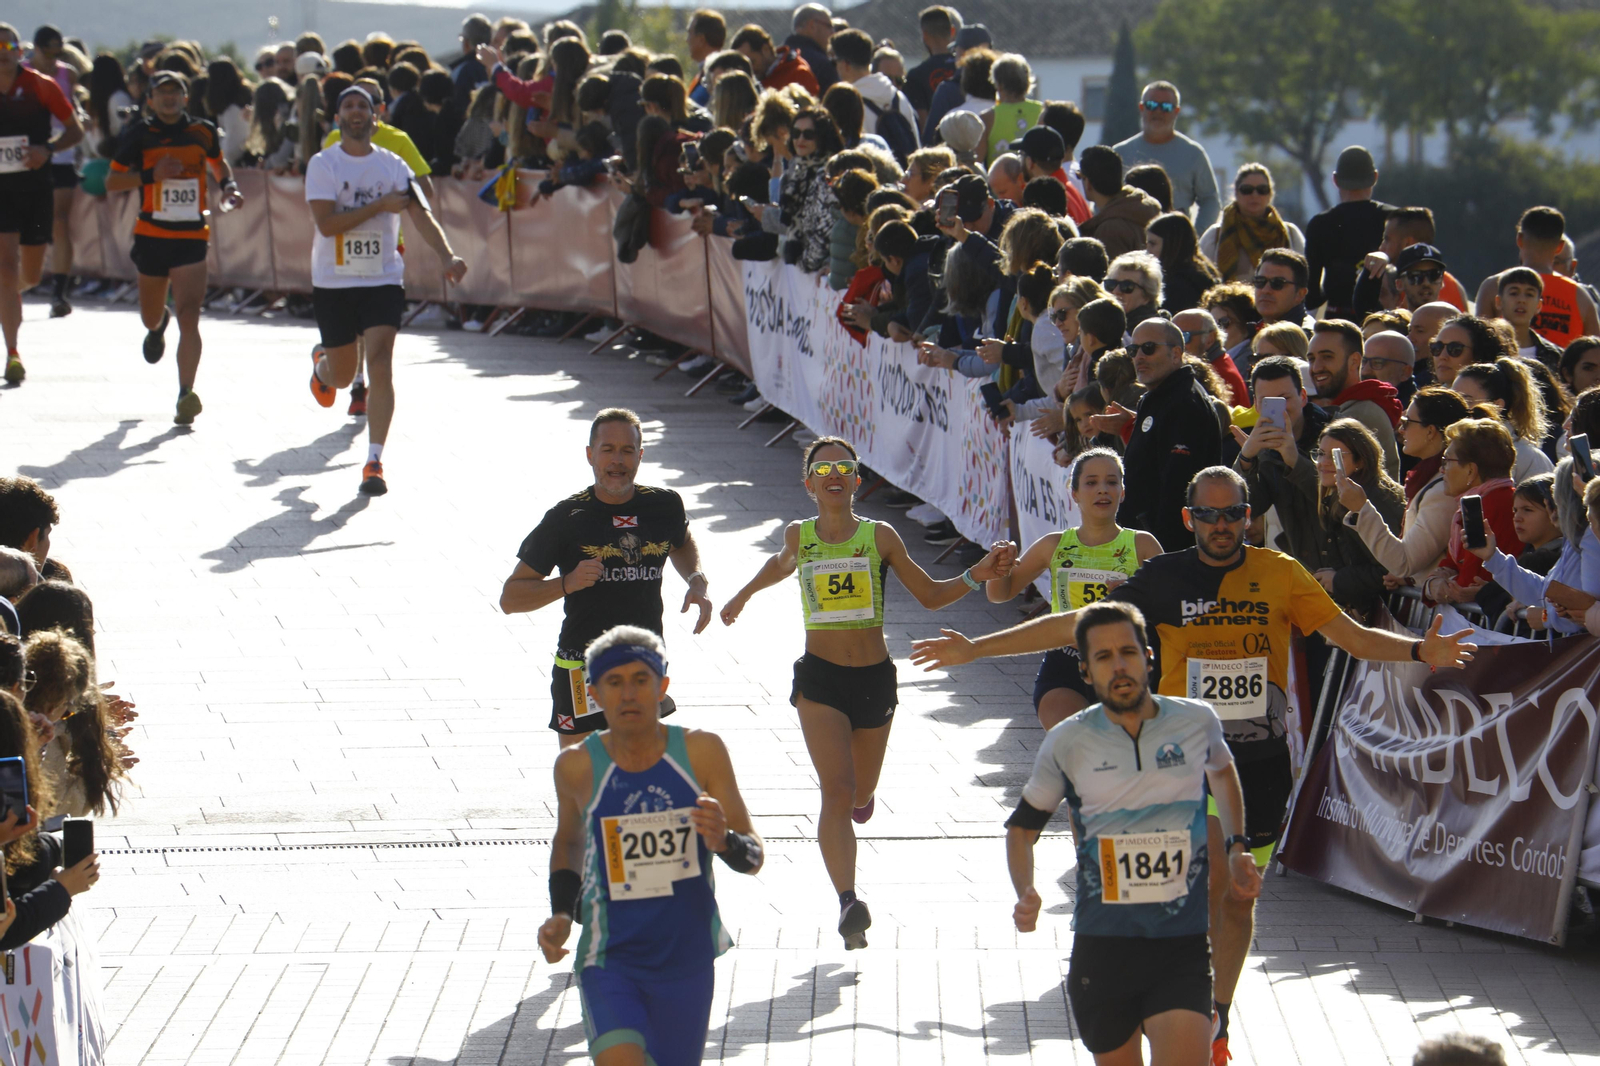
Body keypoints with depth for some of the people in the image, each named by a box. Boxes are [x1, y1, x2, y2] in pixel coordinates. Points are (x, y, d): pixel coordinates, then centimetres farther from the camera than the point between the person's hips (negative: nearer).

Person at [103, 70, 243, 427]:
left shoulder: (203, 132, 3)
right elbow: (111, 182, -2)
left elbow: (217, 162, 25)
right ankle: (158, 327, 57)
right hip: (151, 236, 1)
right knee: (150, 316, 18)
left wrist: (228, 186, 5)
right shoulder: (139, 135, -2)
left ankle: (186, 395, -19)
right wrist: (152, 175, -16)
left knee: (189, 316, -15)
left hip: (192, 237, -1)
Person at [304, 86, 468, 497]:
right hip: (333, 282, 0)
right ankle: (322, 365, 51)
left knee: (380, 366, -15)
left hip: (383, 281, 0)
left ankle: (374, 462, -10)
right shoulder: (323, 164, -4)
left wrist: (447, 256, -23)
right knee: (343, 376, 11)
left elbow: (420, 215, -7)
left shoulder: (393, 166, 2)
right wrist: (380, 205, -20)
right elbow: (326, 222, -15)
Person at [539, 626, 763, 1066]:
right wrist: (561, 915, 4)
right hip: (609, 961, -2)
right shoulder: (578, 767, -5)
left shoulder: (701, 752, -5)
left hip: (687, 960, 2)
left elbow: (754, 858, -2)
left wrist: (723, 842, -24)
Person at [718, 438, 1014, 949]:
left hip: (874, 677, 2)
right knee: (837, 792, -19)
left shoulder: (880, 537, 0)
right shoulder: (799, 536, 2)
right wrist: (743, 595, 35)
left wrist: (978, 575, -8)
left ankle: (862, 795, 57)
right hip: (819, 677, -2)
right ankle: (848, 902, -28)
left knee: (860, 793, 17)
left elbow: (930, 595, 6)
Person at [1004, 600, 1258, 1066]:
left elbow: (1224, 772, 27)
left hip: (1183, 949, -1)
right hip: (1102, 945, 1)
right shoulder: (1067, 743, 0)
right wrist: (1025, 896, -5)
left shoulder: (1197, 721, 2)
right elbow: (1021, 826, 13)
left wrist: (1235, 847, 15)